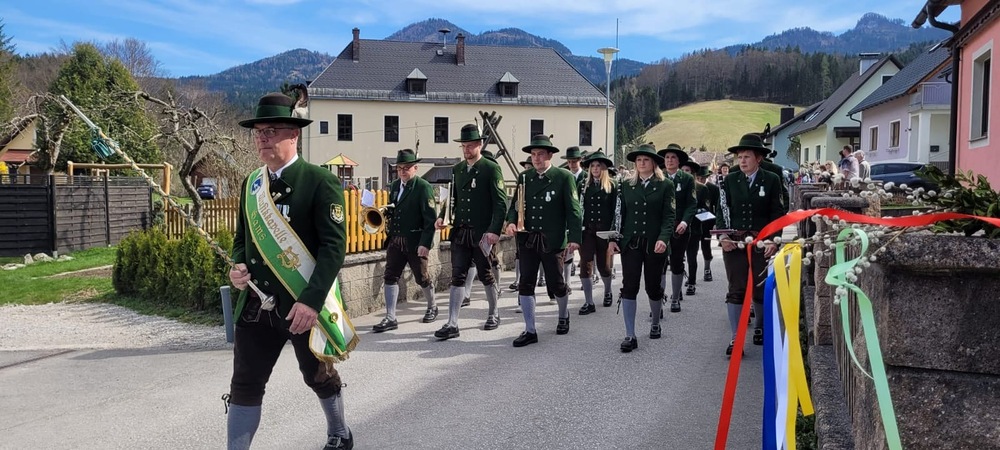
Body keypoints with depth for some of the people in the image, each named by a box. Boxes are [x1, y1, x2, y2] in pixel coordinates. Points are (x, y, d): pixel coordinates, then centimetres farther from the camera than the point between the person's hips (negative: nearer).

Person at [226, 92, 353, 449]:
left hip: (305, 304, -4)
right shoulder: (251, 185, 8)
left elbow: (334, 245, -18)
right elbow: (242, 237, 18)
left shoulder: (320, 182, -11)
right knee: (245, 384, 3)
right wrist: (238, 266, -5)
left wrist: (311, 300, -27)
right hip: (257, 303, 4)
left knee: (319, 376, 16)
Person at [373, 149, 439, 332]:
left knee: (421, 278, 8)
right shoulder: (395, 185, 11)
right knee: (389, 277, -1)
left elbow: (430, 218, -14)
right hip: (395, 240, 6)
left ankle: (432, 307, 34)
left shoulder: (423, 187, -9)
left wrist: (425, 243, -20)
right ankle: (390, 318, 3)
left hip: (415, 242, -6)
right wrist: (385, 213, -2)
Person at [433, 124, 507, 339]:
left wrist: (495, 230, -20)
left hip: (482, 234, -4)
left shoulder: (491, 169, -6)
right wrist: (442, 217, 2)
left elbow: (501, 202, -11)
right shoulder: (457, 169, 12)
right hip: (460, 233, 5)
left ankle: (494, 313, 32)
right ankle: (452, 324, 1)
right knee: (457, 277, 1)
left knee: (486, 276, 10)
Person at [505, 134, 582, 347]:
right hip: (527, 239, 3)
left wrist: (574, 238, -13)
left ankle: (564, 316, 38)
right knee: (526, 283, 0)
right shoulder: (523, 177, 9)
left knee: (556, 283, 8)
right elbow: (515, 205, 13)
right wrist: (511, 221, -8)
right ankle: (530, 331, 8)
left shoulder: (564, 177, -3)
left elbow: (573, 210, -6)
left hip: (552, 241, -3)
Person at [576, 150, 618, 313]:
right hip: (587, 230, 1)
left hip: (604, 230, -1)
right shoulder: (584, 185, 6)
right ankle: (589, 303, 0)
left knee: (604, 265, 10)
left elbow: (616, 209, 0)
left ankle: (607, 292, 39)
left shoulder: (612, 185, 1)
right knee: (585, 265, -6)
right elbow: (578, 207, 5)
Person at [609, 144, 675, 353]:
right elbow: (619, 214, 8)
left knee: (653, 286, 9)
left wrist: (663, 238, -20)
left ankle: (655, 323, 35)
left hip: (654, 244, -1)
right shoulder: (626, 185, 9)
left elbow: (669, 216, -5)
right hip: (630, 242, 2)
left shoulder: (665, 185, 2)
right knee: (629, 287, -4)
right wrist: (612, 239, -2)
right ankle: (630, 335, -1)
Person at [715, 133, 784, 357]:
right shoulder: (729, 181, 4)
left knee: (762, 288, 9)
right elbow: (722, 211, 3)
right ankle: (736, 338, 0)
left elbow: (777, 213, 0)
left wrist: (773, 240, -9)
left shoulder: (771, 180, 1)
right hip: (734, 243, 0)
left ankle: (760, 328, 31)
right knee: (736, 290, -2)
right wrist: (722, 235, -11)